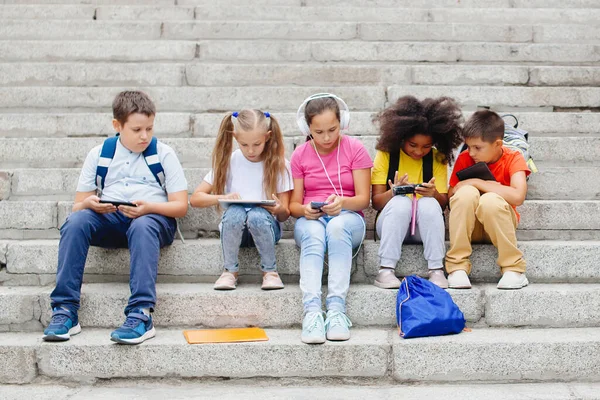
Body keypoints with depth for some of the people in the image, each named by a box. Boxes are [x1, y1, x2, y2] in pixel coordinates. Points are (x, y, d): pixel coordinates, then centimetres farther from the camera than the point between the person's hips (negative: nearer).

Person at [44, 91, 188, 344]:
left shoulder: (163, 154, 6)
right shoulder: (99, 154, 12)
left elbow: (181, 206, 1)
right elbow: (77, 206, 12)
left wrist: (149, 207, -19)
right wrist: (88, 204, -14)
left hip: (154, 218, -2)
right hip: (108, 220, 2)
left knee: (143, 226, -39)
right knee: (75, 222, -29)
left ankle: (141, 314, -48)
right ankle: (65, 310, -33)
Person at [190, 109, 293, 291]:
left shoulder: (278, 163, -1)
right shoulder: (228, 161, 1)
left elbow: (285, 214, -3)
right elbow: (195, 199, -3)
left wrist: (278, 209, -27)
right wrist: (223, 198, -22)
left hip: (265, 226, -1)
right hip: (234, 227, 1)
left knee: (257, 215, -36)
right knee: (235, 212, -34)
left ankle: (270, 270, -13)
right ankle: (230, 270, -12)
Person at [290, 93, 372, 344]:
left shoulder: (355, 149, 2)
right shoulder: (300, 155, 7)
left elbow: (363, 199, -3)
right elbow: (293, 205, 5)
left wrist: (342, 202, -25)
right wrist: (305, 209, -19)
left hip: (347, 217, -1)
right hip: (311, 219, 1)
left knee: (337, 227, -38)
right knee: (313, 236, -36)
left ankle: (337, 309, -44)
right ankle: (312, 311, -50)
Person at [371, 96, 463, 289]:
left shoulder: (437, 158, 3)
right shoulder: (386, 154, -2)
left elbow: (443, 203, -3)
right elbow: (376, 202, -7)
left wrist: (434, 194, -26)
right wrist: (392, 192, -29)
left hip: (425, 224, 1)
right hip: (392, 220, -1)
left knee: (429, 203, -31)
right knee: (401, 202, -33)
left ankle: (436, 269, -28)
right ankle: (385, 269, -32)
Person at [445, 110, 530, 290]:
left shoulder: (513, 158, -11)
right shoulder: (465, 159, -3)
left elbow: (518, 196, -29)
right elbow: (450, 195, -2)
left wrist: (477, 183, -23)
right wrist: (466, 186, -22)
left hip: (498, 222, -2)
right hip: (467, 223, 2)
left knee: (491, 200, -35)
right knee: (467, 193, -29)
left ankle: (514, 269, -22)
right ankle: (457, 267, -28)